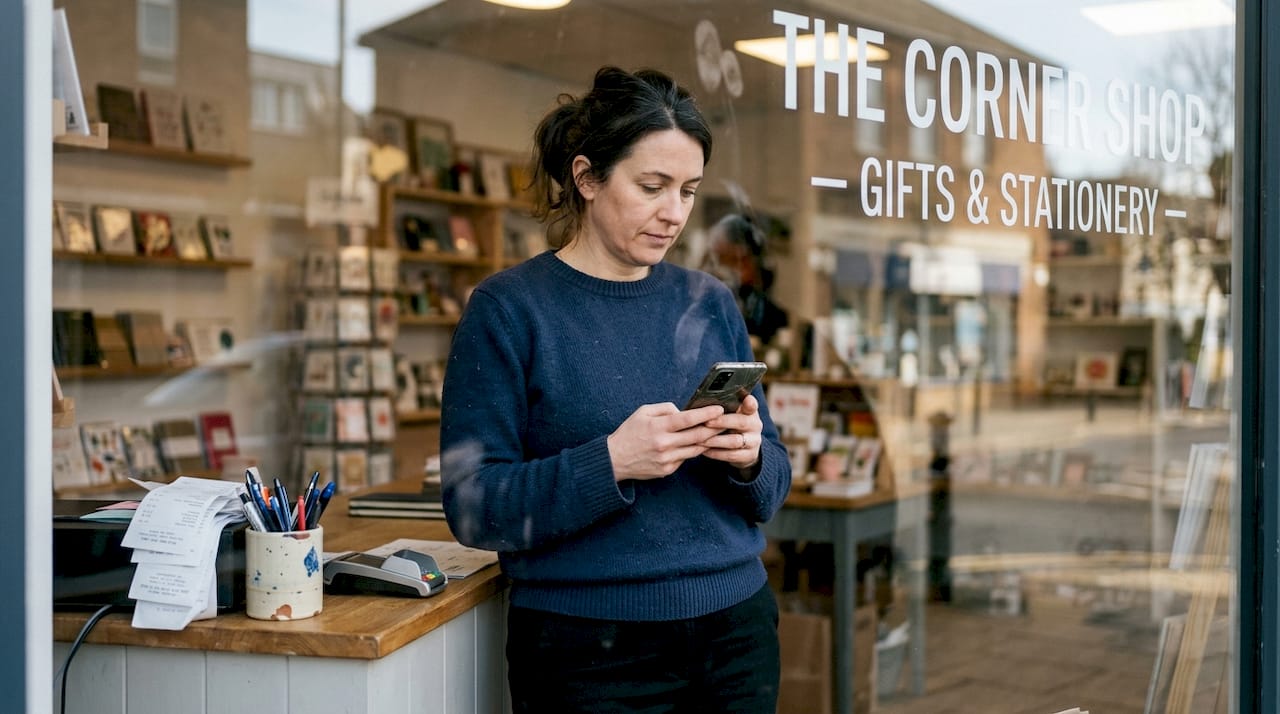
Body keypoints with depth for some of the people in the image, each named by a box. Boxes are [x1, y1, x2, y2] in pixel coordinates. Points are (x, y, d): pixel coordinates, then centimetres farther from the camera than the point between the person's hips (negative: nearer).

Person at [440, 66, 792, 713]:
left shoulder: (710, 304, 6)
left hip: (735, 631, 5)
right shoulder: (508, 309, -8)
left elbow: (770, 491, 10)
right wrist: (610, 464, -26)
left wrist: (750, 458, -12)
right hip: (591, 652, -4)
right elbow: (474, 508, -13)